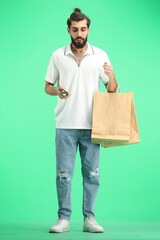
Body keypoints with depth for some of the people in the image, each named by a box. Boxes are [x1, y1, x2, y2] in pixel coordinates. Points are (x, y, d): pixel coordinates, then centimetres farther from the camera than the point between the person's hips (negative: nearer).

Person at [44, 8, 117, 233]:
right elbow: (48, 86, 12)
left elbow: (112, 90, 8)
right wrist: (57, 91, -11)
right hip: (65, 124, 0)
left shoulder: (100, 55, 6)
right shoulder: (58, 56, 6)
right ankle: (63, 218, 8)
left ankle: (89, 218, 10)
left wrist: (111, 76, -14)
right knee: (63, 173, -1)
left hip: (91, 125, 0)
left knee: (92, 173, 2)